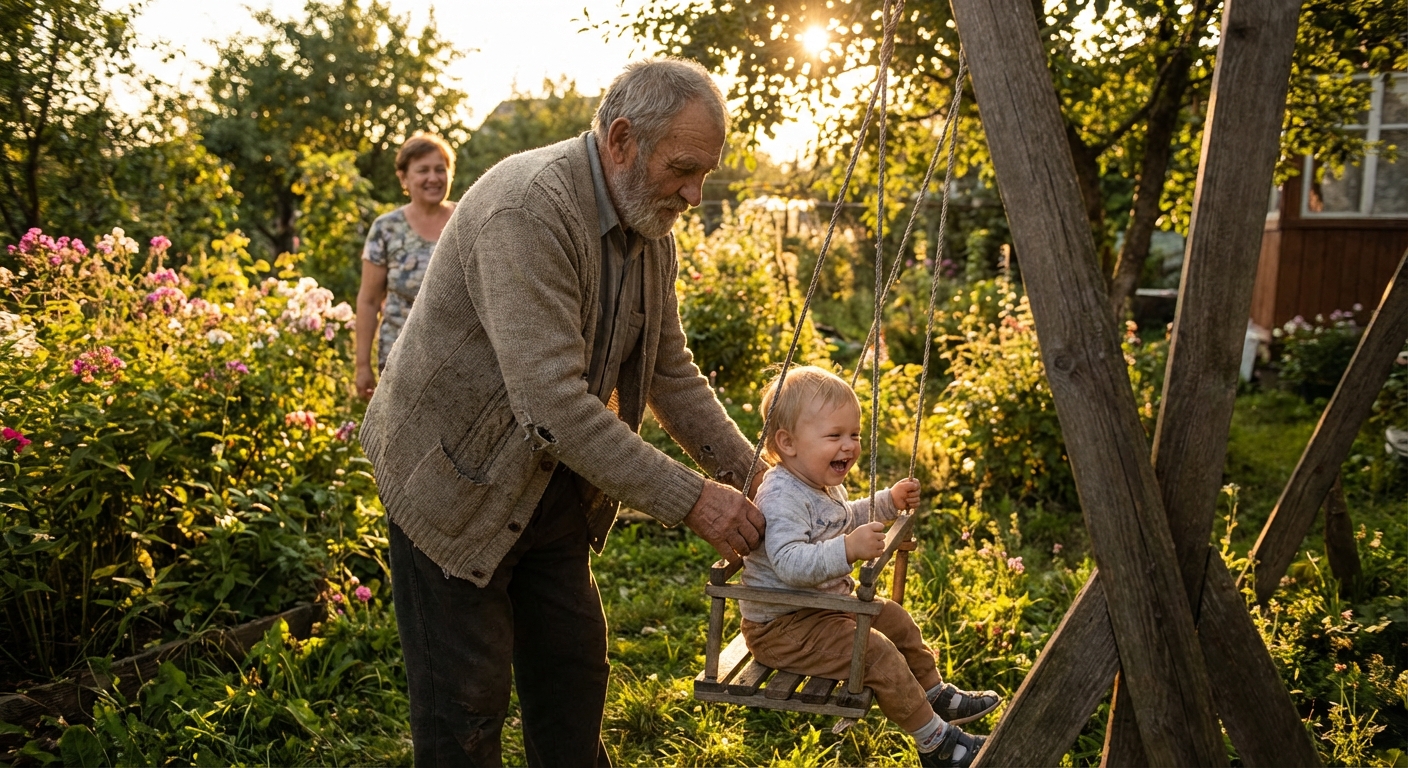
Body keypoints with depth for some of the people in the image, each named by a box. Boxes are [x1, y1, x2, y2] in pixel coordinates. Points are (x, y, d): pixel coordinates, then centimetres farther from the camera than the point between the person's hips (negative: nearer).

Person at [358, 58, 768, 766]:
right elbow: (552, 400, -36)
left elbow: (670, 372, 6)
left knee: (574, 675, 16)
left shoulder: (650, 228, -1)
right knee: (467, 704, 3)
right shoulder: (527, 209, -29)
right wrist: (688, 500, -31)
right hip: (459, 484, -8)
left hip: (555, 484, 8)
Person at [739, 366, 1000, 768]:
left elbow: (843, 519, 28)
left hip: (826, 603, 11)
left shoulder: (825, 484, 5)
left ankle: (936, 695, 38)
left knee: (895, 620, 19)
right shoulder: (783, 498, -30)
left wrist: (889, 501, 21)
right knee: (877, 652, -18)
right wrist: (848, 549, -51)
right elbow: (789, 563, -43)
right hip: (781, 625, -11)